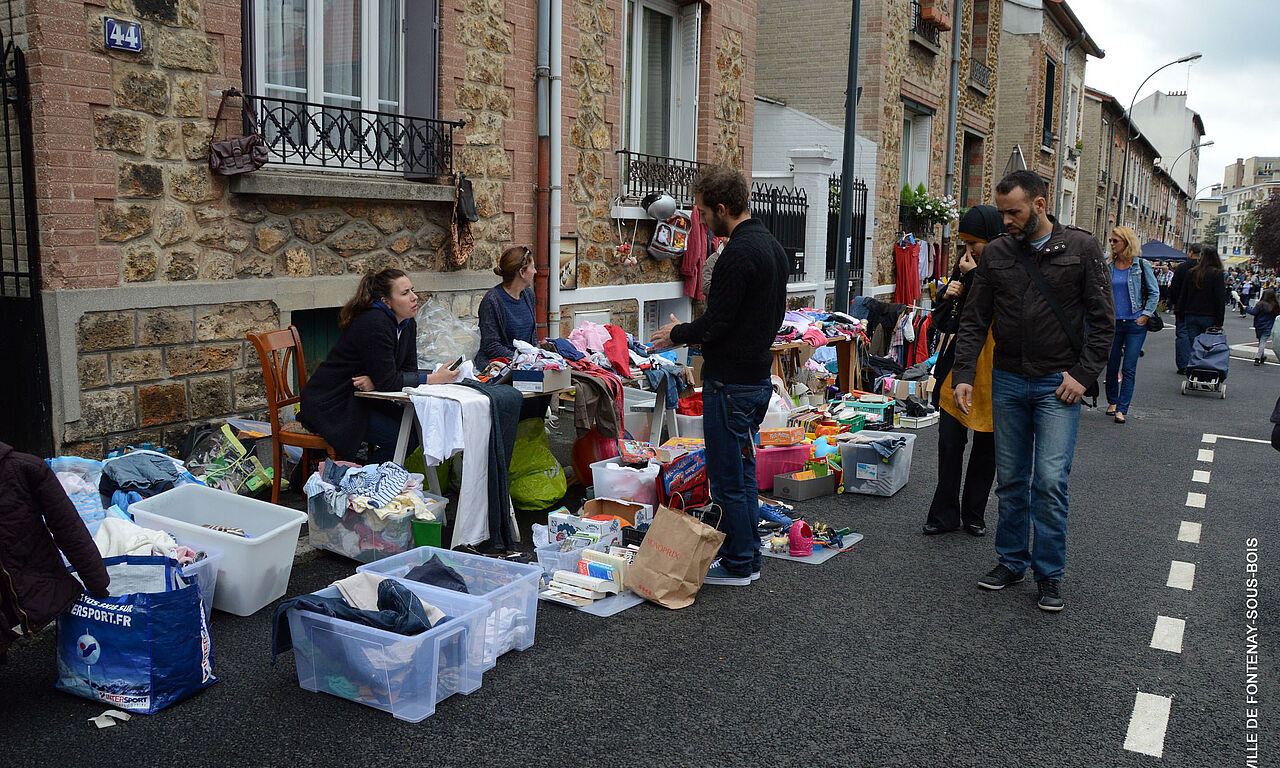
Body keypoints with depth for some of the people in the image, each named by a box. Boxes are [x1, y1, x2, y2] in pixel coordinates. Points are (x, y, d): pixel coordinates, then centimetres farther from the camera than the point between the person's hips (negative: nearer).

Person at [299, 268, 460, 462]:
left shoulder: (408, 324, 3)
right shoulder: (373, 324, -24)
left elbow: (408, 370, 0)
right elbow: (387, 381, -24)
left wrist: (375, 381, -18)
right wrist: (433, 379, -26)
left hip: (361, 399, 9)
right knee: (400, 437, -20)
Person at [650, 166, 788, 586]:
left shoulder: (738, 252, -20)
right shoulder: (771, 245, 12)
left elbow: (717, 322, -22)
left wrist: (677, 334, -2)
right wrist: (693, 332, 19)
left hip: (730, 383, -10)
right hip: (758, 375, 10)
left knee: (728, 477, 1)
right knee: (742, 472, 18)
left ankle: (737, 565, 11)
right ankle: (748, 556, 26)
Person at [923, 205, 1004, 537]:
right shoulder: (966, 267, 8)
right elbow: (946, 321, 13)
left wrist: (972, 278, -17)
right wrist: (951, 295, -7)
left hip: (993, 369, -4)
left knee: (986, 446, 10)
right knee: (949, 441, 2)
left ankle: (974, 515, 23)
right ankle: (945, 514, 13)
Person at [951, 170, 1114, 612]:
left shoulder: (1081, 248, -2)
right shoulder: (996, 253, 5)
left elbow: (1102, 319, -1)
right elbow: (974, 321, 4)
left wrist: (1083, 374, -10)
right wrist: (964, 375, -6)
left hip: (1058, 384, -3)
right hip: (1007, 381, 3)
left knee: (1050, 480, -7)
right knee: (1010, 480, 10)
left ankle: (1049, 574, 7)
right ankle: (1012, 561, 25)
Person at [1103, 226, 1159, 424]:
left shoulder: (1142, 265, -1)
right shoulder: (1109, 267, 6)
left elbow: (1154, 293, 2)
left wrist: (1146, 315, -5)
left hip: (1135, 324, -3)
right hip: (1113, 323, 3)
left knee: (1129, 368, -3)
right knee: (1112, 365, 8)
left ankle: (1121, 409, 0)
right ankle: (1112, 402, 27)